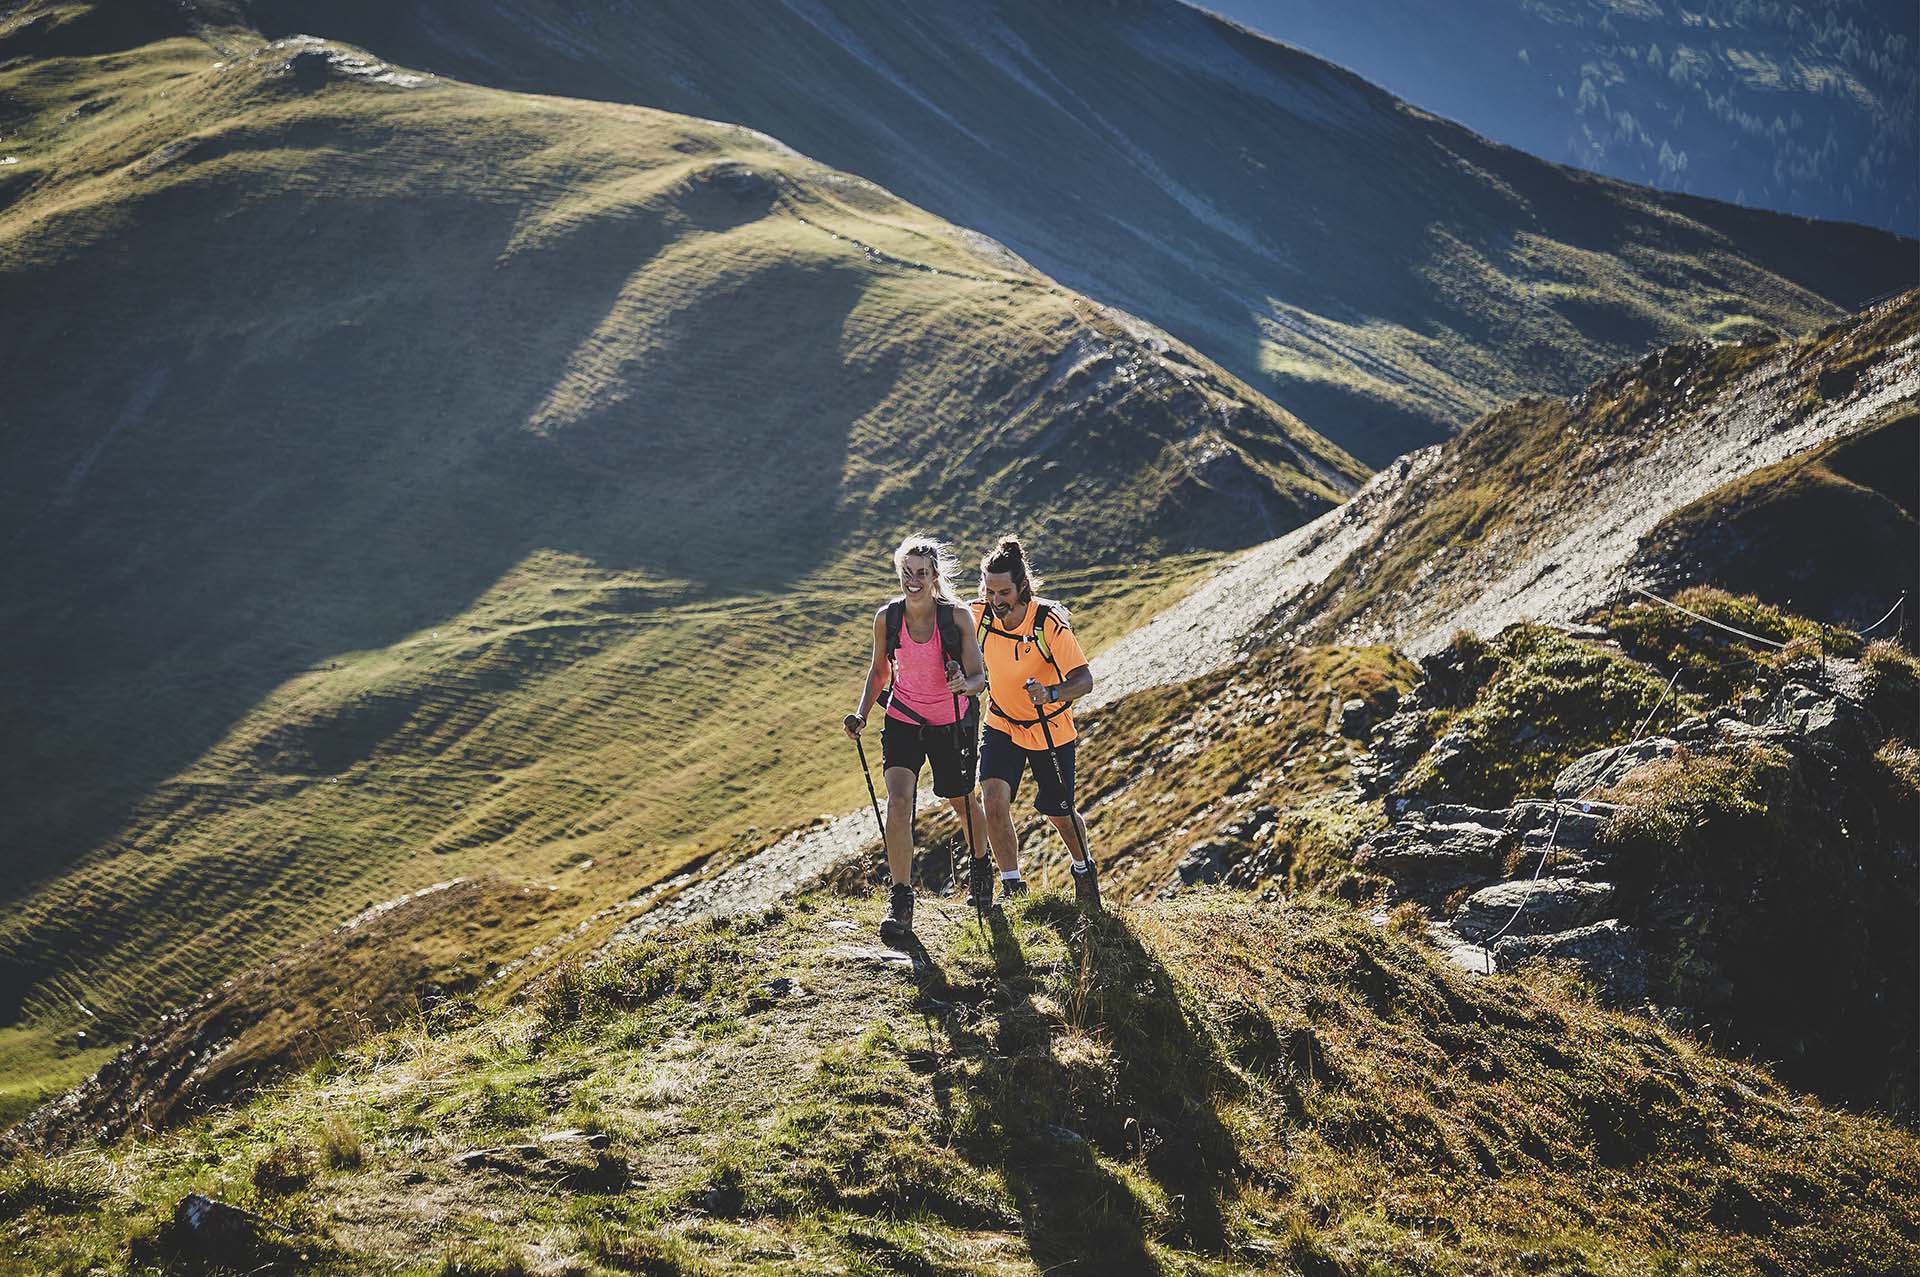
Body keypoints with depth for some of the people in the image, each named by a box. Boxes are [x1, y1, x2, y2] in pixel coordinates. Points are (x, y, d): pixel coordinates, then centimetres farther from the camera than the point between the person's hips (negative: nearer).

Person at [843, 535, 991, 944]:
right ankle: (901, 902, -11)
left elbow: (980, 676, -12)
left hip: (952, 724, -1)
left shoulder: (957, 616, -16)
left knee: (964, 802, 15)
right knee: (898, 802, -17)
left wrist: (964, 684, -35)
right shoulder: (887, 618, -10)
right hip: (903, 721, 1)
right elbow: (879, 671, 6)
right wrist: (861, 714, -7)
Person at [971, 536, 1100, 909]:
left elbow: (1084, 680, -31)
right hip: (1002, 724, 3)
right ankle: (1012, 886, -3)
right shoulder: (979, 616, -14)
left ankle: (1083, 869, 43)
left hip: (1050, 728, -3)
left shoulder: (1050, 623, -27)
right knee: (994, 798, -19)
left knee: (1059, 812, 11)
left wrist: (1052, 693, -50)